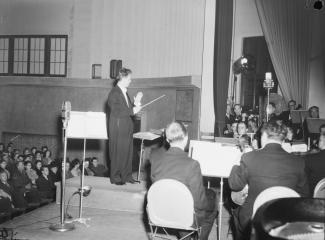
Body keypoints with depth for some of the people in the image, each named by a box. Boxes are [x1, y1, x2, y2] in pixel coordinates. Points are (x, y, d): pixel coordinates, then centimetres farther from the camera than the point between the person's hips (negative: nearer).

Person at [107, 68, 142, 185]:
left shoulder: (124, 92, 15)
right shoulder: (114, 93, -12)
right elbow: (116, 112, -19)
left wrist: (136, 103, 2)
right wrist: (132, 111, -17)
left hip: (127, 128, 8)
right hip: (118, 128, -8)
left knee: (128, 152, 10)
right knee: (117, 153, 1)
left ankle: (127, 176, 20)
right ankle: (115, 178, 12)